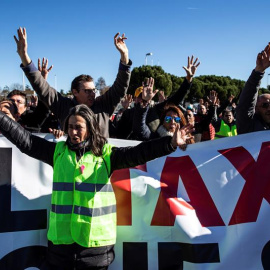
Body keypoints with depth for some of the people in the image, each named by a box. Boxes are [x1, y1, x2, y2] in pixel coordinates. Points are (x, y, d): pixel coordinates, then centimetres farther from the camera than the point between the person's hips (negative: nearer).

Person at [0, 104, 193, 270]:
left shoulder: (106, 153, -2)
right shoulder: (58, 151, 5)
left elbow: (136, 153, -13)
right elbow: (25, 140, 5)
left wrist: (170, 143, -25)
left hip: (95, 239, -2)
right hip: (60, 237, 2)